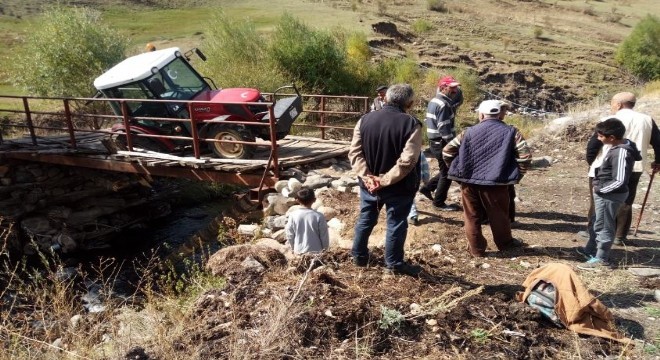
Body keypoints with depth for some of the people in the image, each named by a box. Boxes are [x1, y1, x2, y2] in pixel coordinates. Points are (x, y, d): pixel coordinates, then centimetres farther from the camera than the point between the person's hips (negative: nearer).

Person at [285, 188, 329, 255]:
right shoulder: (319, 216, -16)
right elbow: (324, 235, -8)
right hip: (315, 252, -2)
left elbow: (289, 235, -1)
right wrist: (325, 248, 8)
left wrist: (293, 248, 15)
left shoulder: (293, 216, -10)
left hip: (299, 252, 2)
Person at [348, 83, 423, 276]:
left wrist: (366, 176, -13)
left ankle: (359, 256, 33)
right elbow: (407, 161, -23)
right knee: (396, 224, 11)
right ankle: (394, 263, 23)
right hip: (399, 187, -4)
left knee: (365, 219, 20)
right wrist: (385, 180, -20)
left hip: (368, 184, 4)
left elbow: (355, 152, -6)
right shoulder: (411, 124, -15)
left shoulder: (365, 119, -1)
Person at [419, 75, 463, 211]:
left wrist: (457, 91, 5)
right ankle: (439, 202, 13)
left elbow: (458, 101, 23)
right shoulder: (443, 104, -19)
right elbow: (444, 129, -24)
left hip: (436, 142, 10)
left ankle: (427, 188, 26)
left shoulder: (435, 101, 13)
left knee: (445, 170, 22)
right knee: (447, 172, 3)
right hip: (442, 143, -10)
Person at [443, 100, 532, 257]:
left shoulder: (469, 132, 3)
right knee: (499, 215, 17)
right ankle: (505, 243, 37)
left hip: (469, 182, 1)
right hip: (495, 183, 0)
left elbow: (447, 151, 2)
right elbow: (525, 155, -8)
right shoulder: (510, 132, 0)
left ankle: (476, 249, 19)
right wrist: (517, 175, 5)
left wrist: (458, 171, 11)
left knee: (472, 217, 11)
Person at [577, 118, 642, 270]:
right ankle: (591, 250, 39)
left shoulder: (620, 153, -26)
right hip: (605, 194, 10)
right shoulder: (618, 146, 3)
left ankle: (601, 259, 16)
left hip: (609, 195, -10)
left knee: (603, 226, 3)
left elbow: (619, 182, -28)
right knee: (596, 223, 23)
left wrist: (599, 189, -16)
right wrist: (599, 187, 9)